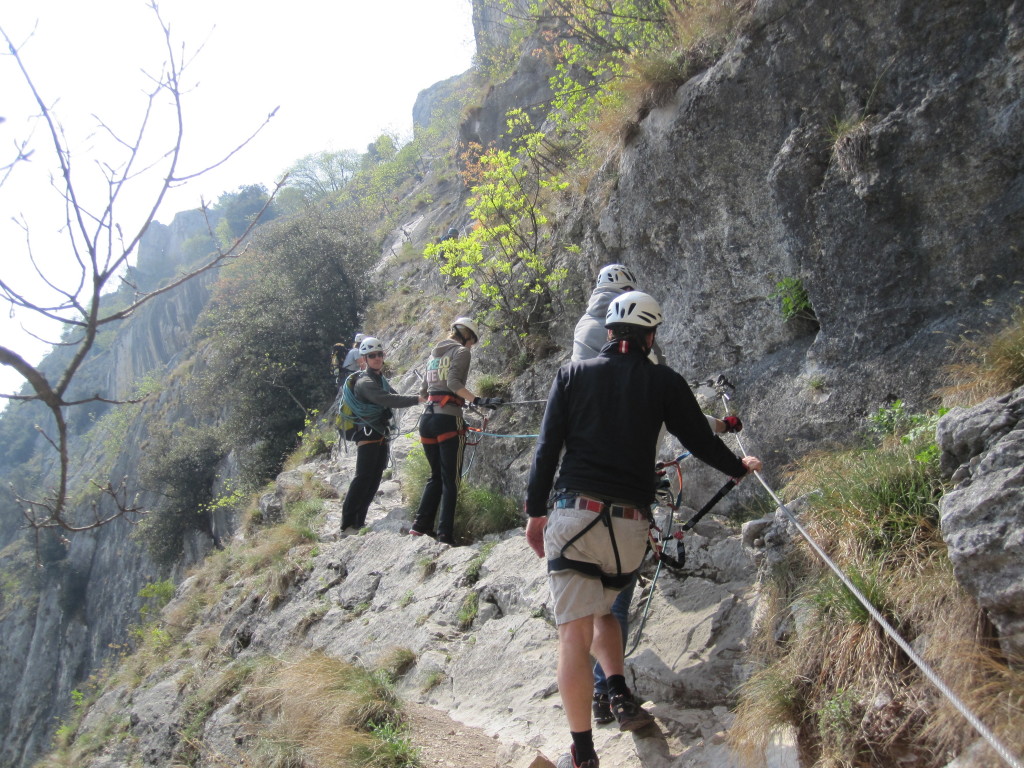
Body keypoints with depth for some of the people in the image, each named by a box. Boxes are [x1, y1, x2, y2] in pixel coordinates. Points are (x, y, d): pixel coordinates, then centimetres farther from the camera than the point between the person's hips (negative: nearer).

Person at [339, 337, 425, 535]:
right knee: (363, 478, -14)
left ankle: (359, 522, 13)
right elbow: (388, 400, -28)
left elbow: (394, 397, 19)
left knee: (375, 479, 8)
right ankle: (348, 525, -13)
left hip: (381, 435, 9)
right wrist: (418, 399, -32)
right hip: (368, 435, -9)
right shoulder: (365, 382, -15)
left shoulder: (381, 379, 17)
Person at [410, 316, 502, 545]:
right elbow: (454, 383, -16)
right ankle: (445, 535, -7)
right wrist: (478, 401, -25)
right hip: (448, 419, -7)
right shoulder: (462, 351, 0)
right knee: (450, 480, -3)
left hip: (427, 419, 7)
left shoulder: (435, 353, 21)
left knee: (436, 476, 18)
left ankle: (421, 525, 14)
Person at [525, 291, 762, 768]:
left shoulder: (572, 374, 7)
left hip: (573, 517, -2)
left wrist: (535, 512, 10)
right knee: (602, 609, 27)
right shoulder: (665, 382, 6)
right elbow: (701, 442, 13)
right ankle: (621, 697, 13)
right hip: (632, 526, 2)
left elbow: (547, 447, 3)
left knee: (575, 633, 0)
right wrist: (739, 467, 32)